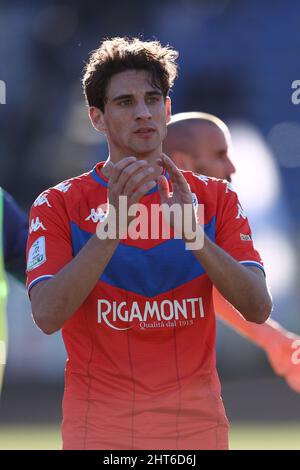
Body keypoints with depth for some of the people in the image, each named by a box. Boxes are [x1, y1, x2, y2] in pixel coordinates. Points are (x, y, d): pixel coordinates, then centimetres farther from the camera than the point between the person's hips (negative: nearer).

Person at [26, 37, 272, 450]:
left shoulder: (216, 198, 6)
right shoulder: (59, 204, 0)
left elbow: (258, 308, -8)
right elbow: (47, 315, -15)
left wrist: (192, 231, -22)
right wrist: (114, 222, -24)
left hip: (197, 425, 2)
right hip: (99, 430, -2)